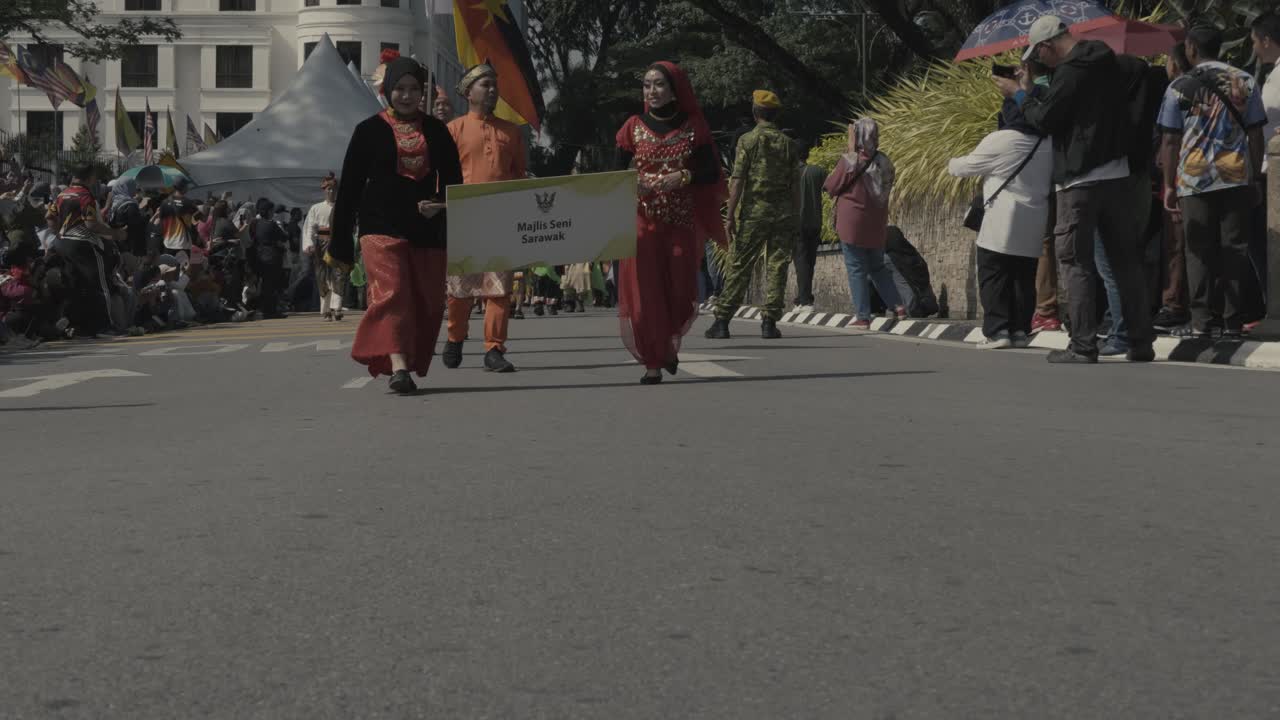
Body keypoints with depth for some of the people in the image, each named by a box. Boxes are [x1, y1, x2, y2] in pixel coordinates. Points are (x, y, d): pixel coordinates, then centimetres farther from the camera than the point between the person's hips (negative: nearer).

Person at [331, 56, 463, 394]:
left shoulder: (436, 131, 12)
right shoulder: (370, 131, 5)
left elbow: (453, 181, 13)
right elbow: (348, 189, 5)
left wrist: (438, 204, -10)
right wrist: (340, 243, 2)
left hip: (427, 230, 4)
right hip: (382, 227, -4)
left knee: (428, 303, 4)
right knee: (392, 292, -19)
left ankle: (412, 364, 19)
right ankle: (398, 367, -31)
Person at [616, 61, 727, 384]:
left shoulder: (694, 126, 3)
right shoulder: (634, 127, 4)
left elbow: (712, 173, 0)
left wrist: (685, 177, -17)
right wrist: (631, 183, -18)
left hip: (683, 223, 0)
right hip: (642, 222, 0)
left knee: (682, 293, 2)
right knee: (645, 293, -6)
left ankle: (670, 344, 30)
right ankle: (652, 363, 2)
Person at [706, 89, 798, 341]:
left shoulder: (748, 140, -4)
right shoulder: (788, 144, 6)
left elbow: (737, 182, -9)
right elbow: (795, 186, 6)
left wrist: (731, 217, -8)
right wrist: (795, 219, 12)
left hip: (753, 214, -2)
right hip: (783, 214, 2)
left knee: (739, 268, 0)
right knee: (776, 268, 4)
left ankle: (722, 322, 0)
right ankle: (770, 323, 1)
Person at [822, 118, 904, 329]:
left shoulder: (849, 161, -14)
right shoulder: (884, 162, 2)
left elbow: (830, 187, -5)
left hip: (852, 223, -5)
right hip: (877, 224, 5)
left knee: (856, 269, 2)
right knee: (877, 267, 18)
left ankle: (862, 317, 2)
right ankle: (898, 306, 7)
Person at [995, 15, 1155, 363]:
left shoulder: (1070, 72, -14)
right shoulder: (1108, 62, 12)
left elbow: (1045, 119, -12)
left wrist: (1021, 94, 6)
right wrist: (1034, 93, 21)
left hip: (1081, 181, -7)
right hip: (1118, 175, 8)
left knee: (1076, 262, -2)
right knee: (1125, 260, 9)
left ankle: (1083, 346, -5)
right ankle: (1141, 342, 9)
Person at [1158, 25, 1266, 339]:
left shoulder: (1180, 87, 0)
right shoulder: (1245, 82, 5)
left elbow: (1171, 140, -1)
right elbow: (1255, 134, 4)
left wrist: (1169, 186, 5)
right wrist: (1256, 178, 10)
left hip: (1195, 181, -2)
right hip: (1238, 178, 2)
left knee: (1200, 253, 2)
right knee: (1235, 249, 5)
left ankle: (1202, 321, 0)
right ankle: (1232, 320, 5)